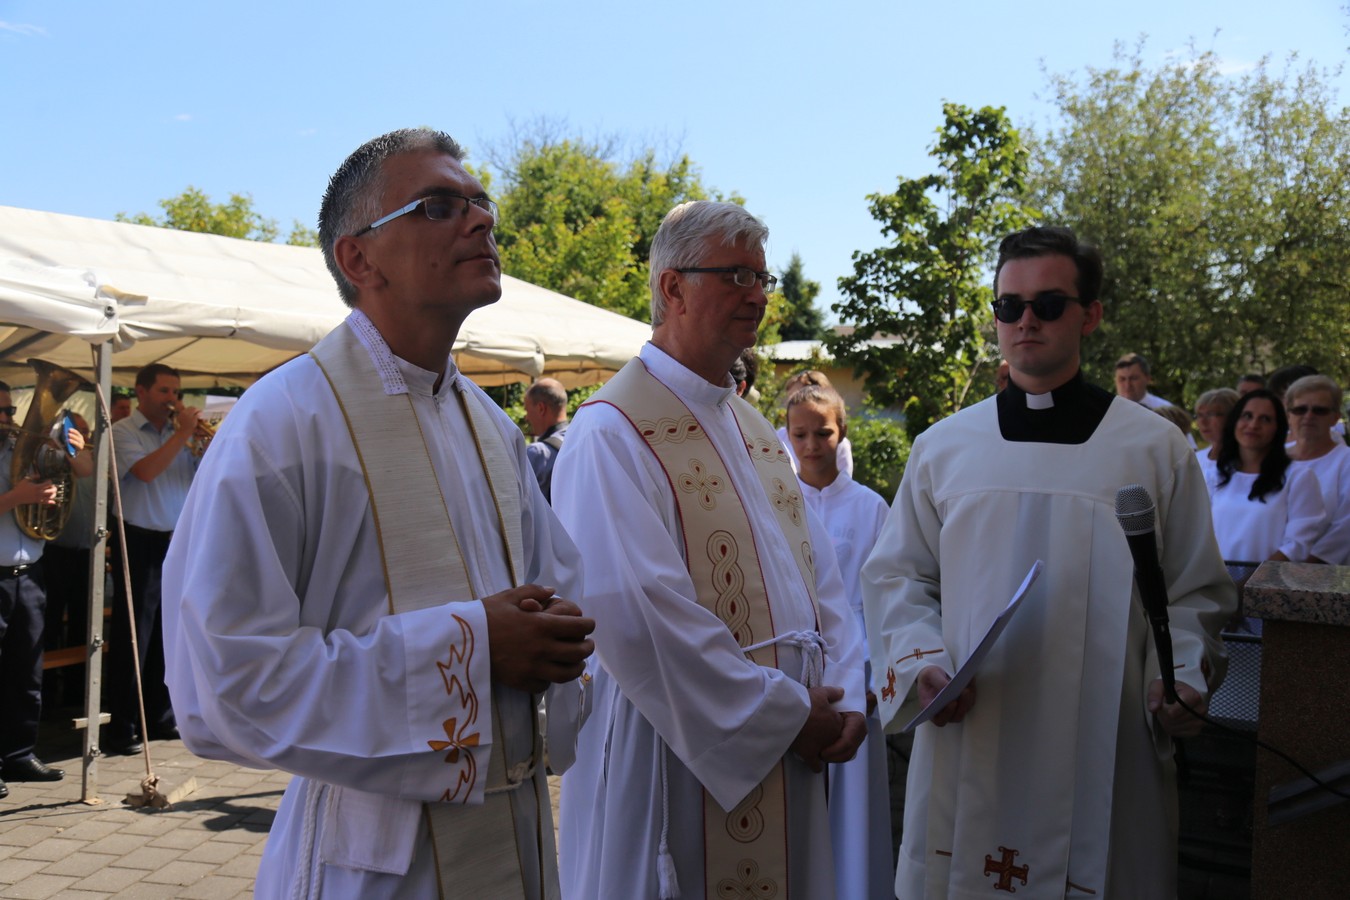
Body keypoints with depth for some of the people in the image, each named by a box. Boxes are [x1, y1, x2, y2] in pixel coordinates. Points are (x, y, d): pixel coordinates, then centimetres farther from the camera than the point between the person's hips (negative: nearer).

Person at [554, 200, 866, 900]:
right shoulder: (612, 433, -14)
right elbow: (636, 614, -23)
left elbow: (818, 575, 12)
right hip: (678, 757, -8)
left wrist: (842, 698, -3)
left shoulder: (752, 429, 14)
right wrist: (785, 711, -17)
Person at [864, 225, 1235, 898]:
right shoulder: (943, 447, 7)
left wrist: (1180, 683, -12)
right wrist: (920, 662, -6)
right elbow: (895, 576, 10)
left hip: (1103, 752, -1)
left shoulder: (1156, 450, 3)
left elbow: (1195, 592, 5)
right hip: (965, 738, 1)